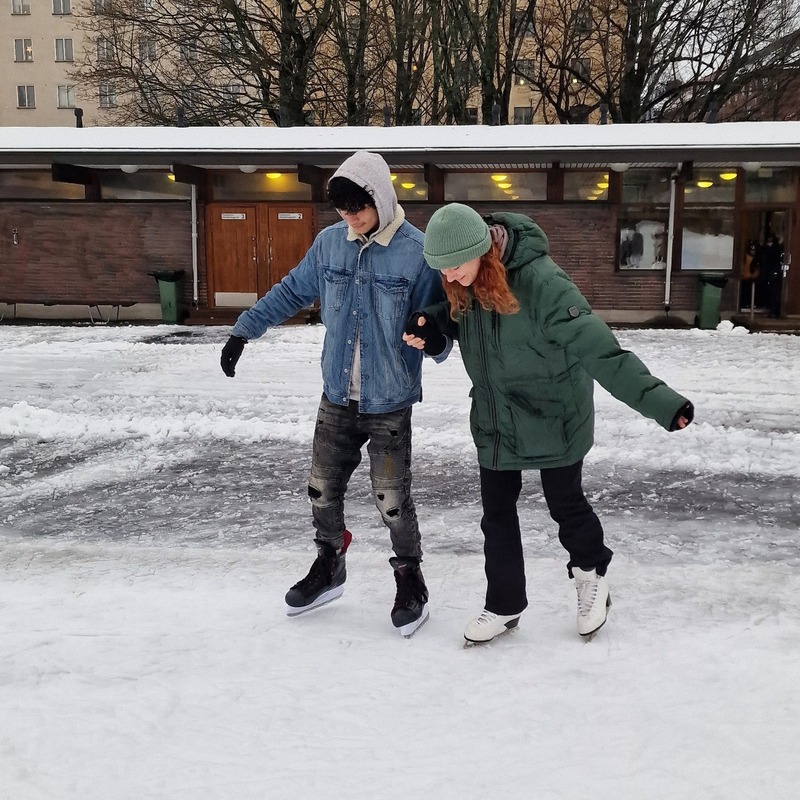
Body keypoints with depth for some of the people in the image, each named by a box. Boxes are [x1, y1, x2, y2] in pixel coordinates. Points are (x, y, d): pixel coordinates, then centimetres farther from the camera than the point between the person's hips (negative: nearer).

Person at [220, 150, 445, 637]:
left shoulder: (416, 251, -13)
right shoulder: (329, 243, 1)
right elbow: (292, 292, 13)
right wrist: (244, 331, 12)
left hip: (389, 402, -5)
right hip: (337, 398, 5)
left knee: (392, 498, 1)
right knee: (323, 489, 13)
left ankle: (411, 582, 25)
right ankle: (329, 569, 37)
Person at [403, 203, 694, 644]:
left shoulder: (540, 282, -31)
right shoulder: (463, 285, -9)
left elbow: (597, 347, -35)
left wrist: (657, 399, -42)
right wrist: (428, 327, -12)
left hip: (553, 417, -5)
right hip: (495, 421, 6)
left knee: (565, 501, 14)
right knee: (497, 513, 12)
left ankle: (591, 573, 45)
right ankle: (504, 605, 31)